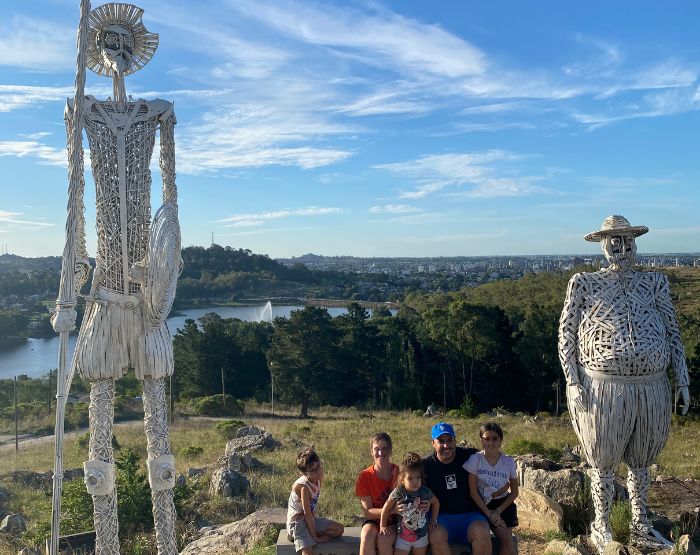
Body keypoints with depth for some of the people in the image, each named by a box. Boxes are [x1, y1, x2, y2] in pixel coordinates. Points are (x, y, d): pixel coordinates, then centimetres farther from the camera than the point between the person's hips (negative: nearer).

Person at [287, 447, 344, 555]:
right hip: (297, 522, -9)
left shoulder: (318, 479, -4)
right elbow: (307, 514, -22)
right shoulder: (304, 486, -26)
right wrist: (315, 537, -18)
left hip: (310, 519, 9)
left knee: (339, 529, 3)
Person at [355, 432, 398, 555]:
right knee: (367, 536, -30)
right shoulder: (365, 476, -9)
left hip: (395, 522, -1)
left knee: (383, 538, -31)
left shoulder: (400, 473, -10)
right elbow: (367, 511, -12)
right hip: (374, 520, 1)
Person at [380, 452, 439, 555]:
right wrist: (383, 526, -2)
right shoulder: (398, 493, -20)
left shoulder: (425, 492, -14)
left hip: (421, 535, 2)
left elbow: (436, 503, 7)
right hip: (403, 536, -2)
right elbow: (386, 508, -7)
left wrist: (433, 520, 4)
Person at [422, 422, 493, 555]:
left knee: (481, 533, -31)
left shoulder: (469, 455, 0)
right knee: (436, 535, -32)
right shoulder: (426, 465, 2)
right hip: (441, 517, 0)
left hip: (470, 515, 1)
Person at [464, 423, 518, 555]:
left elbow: (514, 492, 3)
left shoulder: (509, 462, -4)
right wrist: (488, 513, -13)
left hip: (504, 505, 3)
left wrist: (498, 511, -8)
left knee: (507, 543, -12)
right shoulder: (475, 460, -13)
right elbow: (473, 491, -10)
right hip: (483, 505, -3)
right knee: (507, 542, -16)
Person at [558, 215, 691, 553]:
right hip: (604, 389, -3)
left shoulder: (655, 282, 9)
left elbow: (672, 332, 12)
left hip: (652, 390, 3)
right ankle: (601, 527, 28)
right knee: (604, 462, 10)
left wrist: (682, 380, 6)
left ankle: (640, 526, 37)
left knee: (641, 461, 19)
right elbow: (566, 334, 0)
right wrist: (573, 383, -8)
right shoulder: (584, 283, 1)